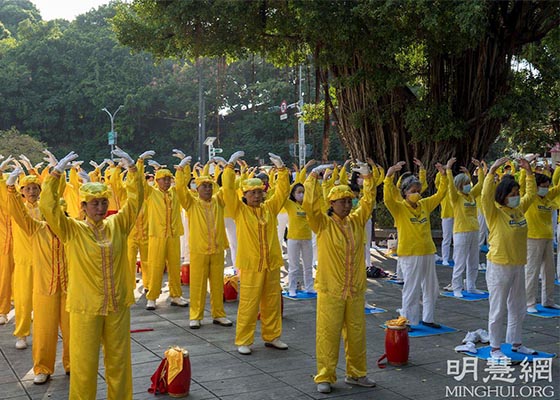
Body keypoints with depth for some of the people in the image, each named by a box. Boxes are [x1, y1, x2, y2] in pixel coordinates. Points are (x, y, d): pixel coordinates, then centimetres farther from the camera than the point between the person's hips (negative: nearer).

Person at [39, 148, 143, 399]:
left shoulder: (118, 225, 2)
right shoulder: (72, 230, -5)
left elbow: (135, 199, -1)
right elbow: (48, 206, -16)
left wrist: (131, 167, -12)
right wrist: (57, 172, -23)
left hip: (117, 305, 3)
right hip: (85, 307, -3)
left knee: (118, 359, 14)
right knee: (84, 362, 6)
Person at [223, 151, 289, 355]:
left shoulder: (269, 208, 10)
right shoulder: (239, 210, -1)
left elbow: (282, 191, 9)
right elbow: (228, 189, -10)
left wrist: (281, 168, 2)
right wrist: (230, 165, -13)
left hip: (271, 263, 4)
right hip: (250, 264, -4)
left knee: (272, 302, 12)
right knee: (248, 304, -1)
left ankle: (272, 336, 25)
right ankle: (243, 341, 9)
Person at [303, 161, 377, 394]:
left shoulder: (356, 222, 8)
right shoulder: (323, 224, -5)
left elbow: (368, 202, 9)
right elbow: (310, 205, -18)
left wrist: (367, 178, 2)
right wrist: (313, 177, -21)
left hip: (355, 290, 5)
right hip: (330, 290, -4)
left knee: (356, 333, 11)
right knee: (328, 333, 0)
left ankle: (356, 374, 25)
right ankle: (324, 377, 11)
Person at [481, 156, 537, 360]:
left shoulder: (519, 209, 9)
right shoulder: (494, 213, -11)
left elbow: (531, 194, 20)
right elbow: (486, 196, -28)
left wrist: (529, 171, 11)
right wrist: (492, 171, -32)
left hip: (519, 265, 7)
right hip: (499, 266, -7)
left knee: (518, 308, 17)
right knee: (498, 310, 0)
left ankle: (516, 343, 31)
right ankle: (495, 348, 10)